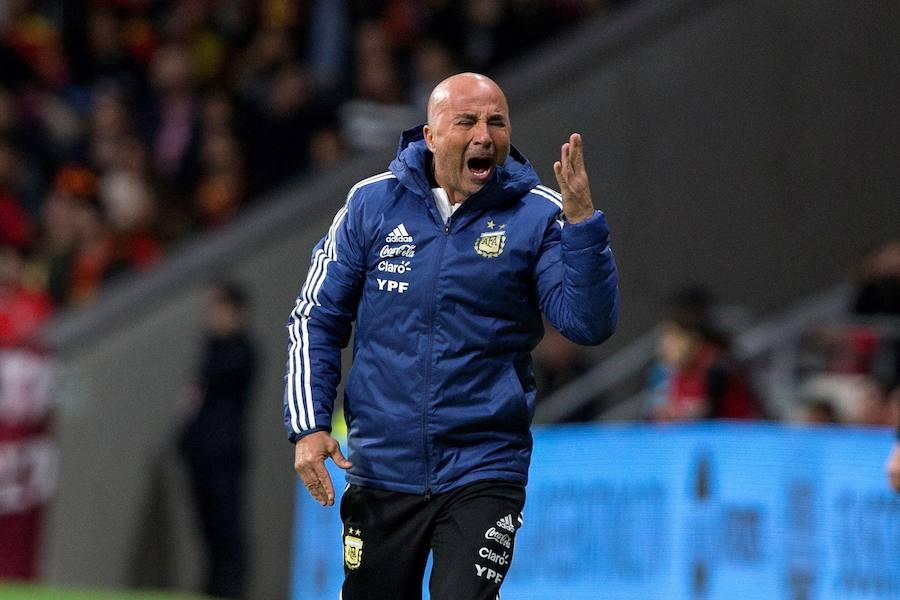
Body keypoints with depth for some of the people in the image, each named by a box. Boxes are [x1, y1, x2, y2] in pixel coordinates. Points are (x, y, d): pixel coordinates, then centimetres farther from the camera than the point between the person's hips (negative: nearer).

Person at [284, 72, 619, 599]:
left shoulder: (537, 215, -3)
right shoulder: (374, 203, 1)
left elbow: (588, 324, -14)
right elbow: (317, 319, 7)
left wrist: (582, 223, -26)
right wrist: (309, 426, -3)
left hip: (483, 471, -2)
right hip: (382, 470, 2)